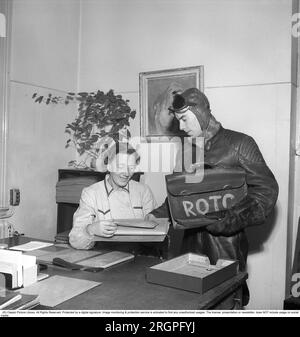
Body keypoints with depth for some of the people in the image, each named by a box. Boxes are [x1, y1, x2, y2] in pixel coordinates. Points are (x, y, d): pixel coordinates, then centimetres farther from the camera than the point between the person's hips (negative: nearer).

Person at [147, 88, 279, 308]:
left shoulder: (239, 143, -5)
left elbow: (267, 188, -7)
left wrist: (234, 220, -17)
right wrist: (158, 215, 4)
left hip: (227, 242, -4)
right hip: (192, 240, 5)